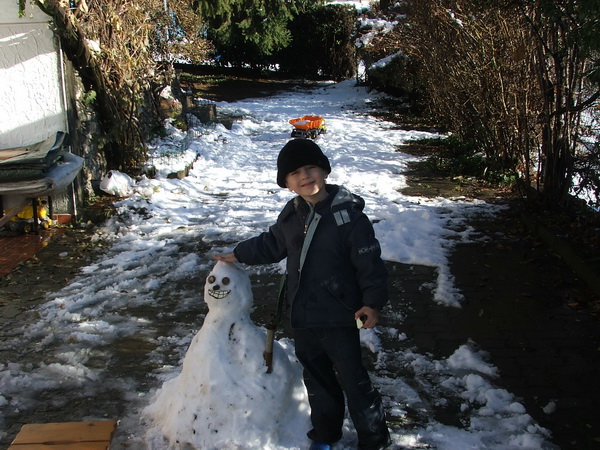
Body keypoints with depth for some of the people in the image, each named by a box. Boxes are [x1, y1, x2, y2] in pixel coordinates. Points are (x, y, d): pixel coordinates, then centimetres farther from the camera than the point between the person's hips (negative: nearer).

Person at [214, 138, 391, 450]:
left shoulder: (348, 215, -16)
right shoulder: (291, 214, 4)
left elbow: (370, 262, -15)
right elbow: (271, 244, 22)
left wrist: (373, 302, -21)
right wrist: (238, 255, 26)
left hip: (339, 320, -6)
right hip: (302, 319, 6)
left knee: (353, 381, 2)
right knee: (317, 380, 20)